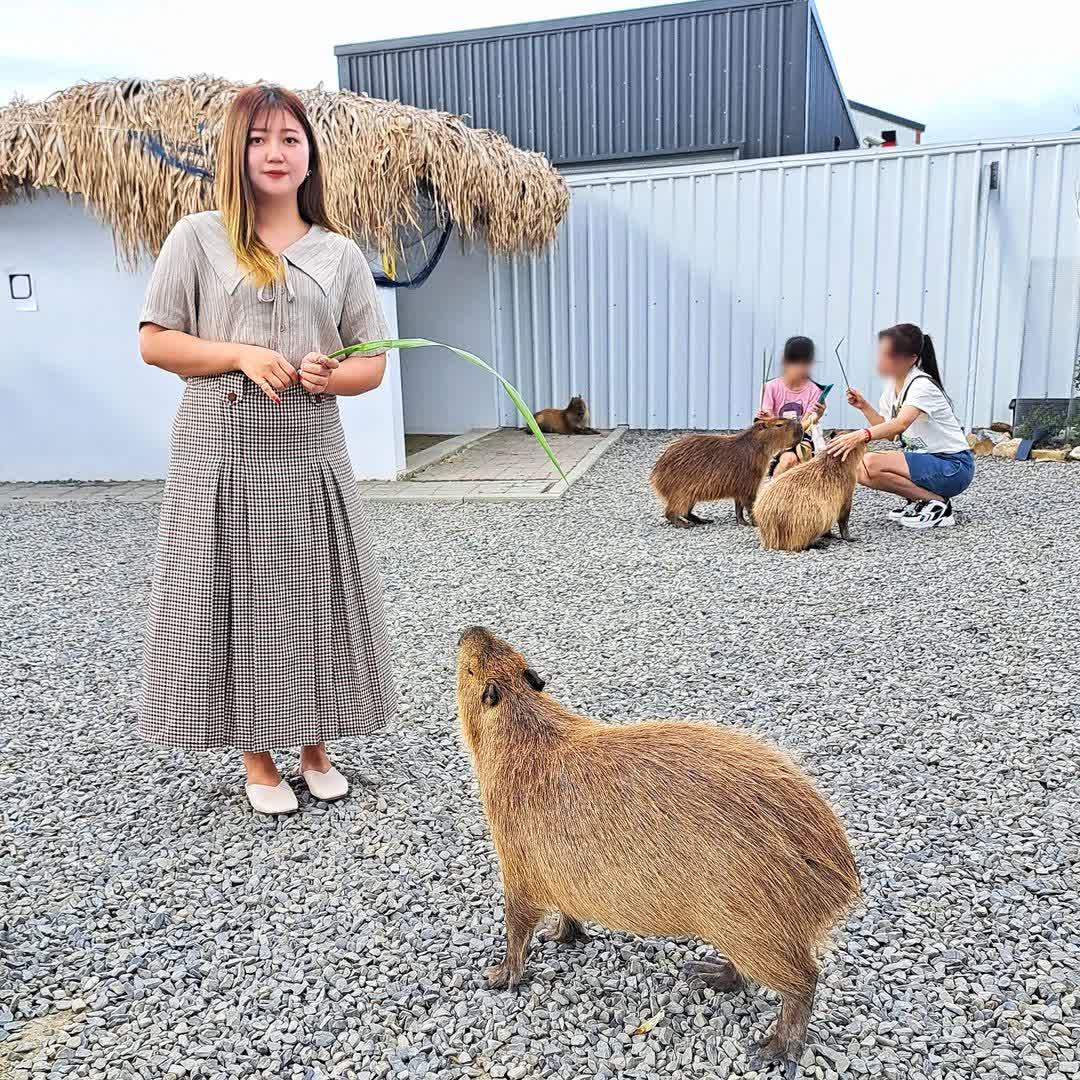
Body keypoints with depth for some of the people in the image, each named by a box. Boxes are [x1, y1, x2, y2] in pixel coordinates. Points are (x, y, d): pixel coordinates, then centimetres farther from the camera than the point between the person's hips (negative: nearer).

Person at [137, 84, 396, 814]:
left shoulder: (339, 252, 9)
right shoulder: (198, 238, 3)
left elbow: (372, 363, 8)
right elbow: (154, 342, 1)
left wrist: (333, 375, -14)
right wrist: (240, 354, -13)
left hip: (310, 451, 2)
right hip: (222, 451, -1)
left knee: (316, 596, 7)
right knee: (235, 597, 4)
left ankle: (315, 748, 26)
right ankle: (258, 758, 21)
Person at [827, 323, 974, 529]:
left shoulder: (922, 385, -19)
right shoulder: (893, 384, 6)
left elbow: (901, 424, -37)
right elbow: (890, 433, 9)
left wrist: (861, 435, -52)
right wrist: (864, 407, -4)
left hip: (953, 466, -8)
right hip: (927, 459, 9)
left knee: (869, 465, -26)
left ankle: (937, 503, -11)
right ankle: (920, 498, 7)